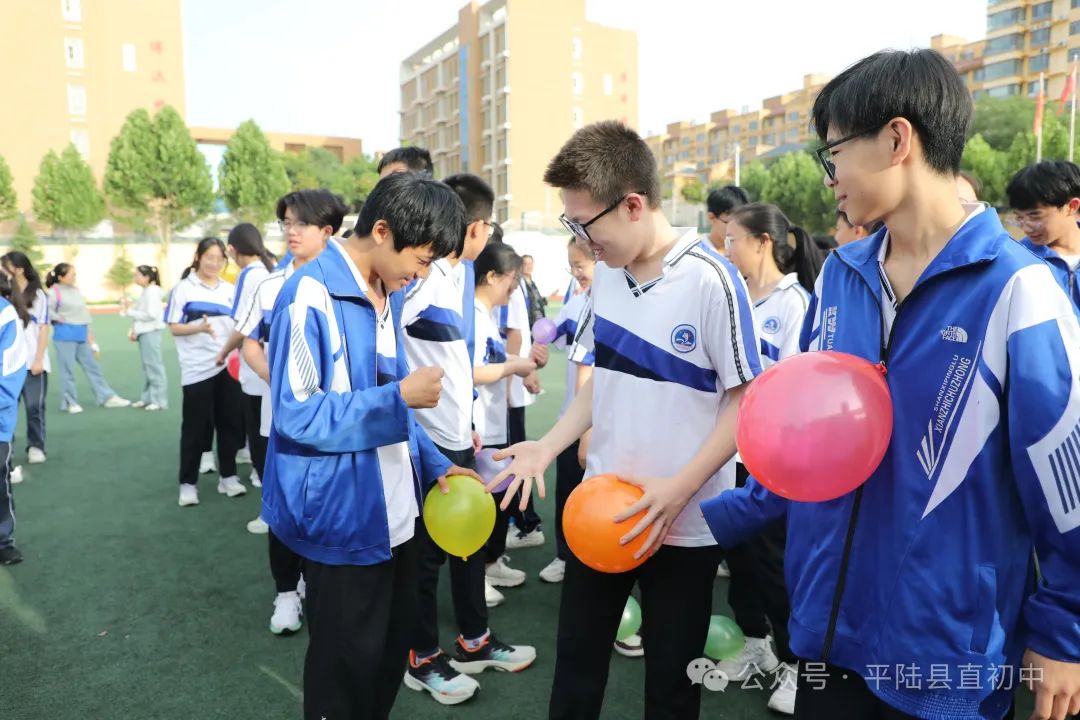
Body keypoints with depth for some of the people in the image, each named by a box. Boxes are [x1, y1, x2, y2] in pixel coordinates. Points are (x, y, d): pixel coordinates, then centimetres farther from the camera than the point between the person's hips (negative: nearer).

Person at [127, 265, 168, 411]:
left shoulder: (152, 291, -12)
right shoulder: (146, 291, 15)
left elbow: (151, 314, -20)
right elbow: (141, 314, 16)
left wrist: (130, 312, -12)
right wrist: (134, 331, 8)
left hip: (151, 333, -9)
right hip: (144, 333, 9)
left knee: (154, 366, -5)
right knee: (147, 367, 12)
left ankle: (159, 400, 0)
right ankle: (147, 398, 18)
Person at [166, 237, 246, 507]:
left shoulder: (230, 289, 13)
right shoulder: (183, 288, 1)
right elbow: (174, 328, -2)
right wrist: (199, 327, -19)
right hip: (197, 369, -4)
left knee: (230, 422, 8)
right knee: (195, 427, 1)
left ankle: (228, 476, 21)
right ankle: (188, 483, 12)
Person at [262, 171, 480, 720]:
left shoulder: (390, 295, 7)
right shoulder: (311, 295, -19)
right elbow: (296, 415, -20)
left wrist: (435, 465, 5)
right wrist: (399, 396, -25)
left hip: (395, 513, 8)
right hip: (342, 520, -8)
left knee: (393, 650, 22)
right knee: (347, 666, 11)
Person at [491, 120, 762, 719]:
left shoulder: (710, 280, -17)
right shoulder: (606, 273, 2)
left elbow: (746, 401, -13)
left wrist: (680, 489, -21)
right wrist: (549, 446, 1)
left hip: (684, 523, -5)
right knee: (575, 662, 18)